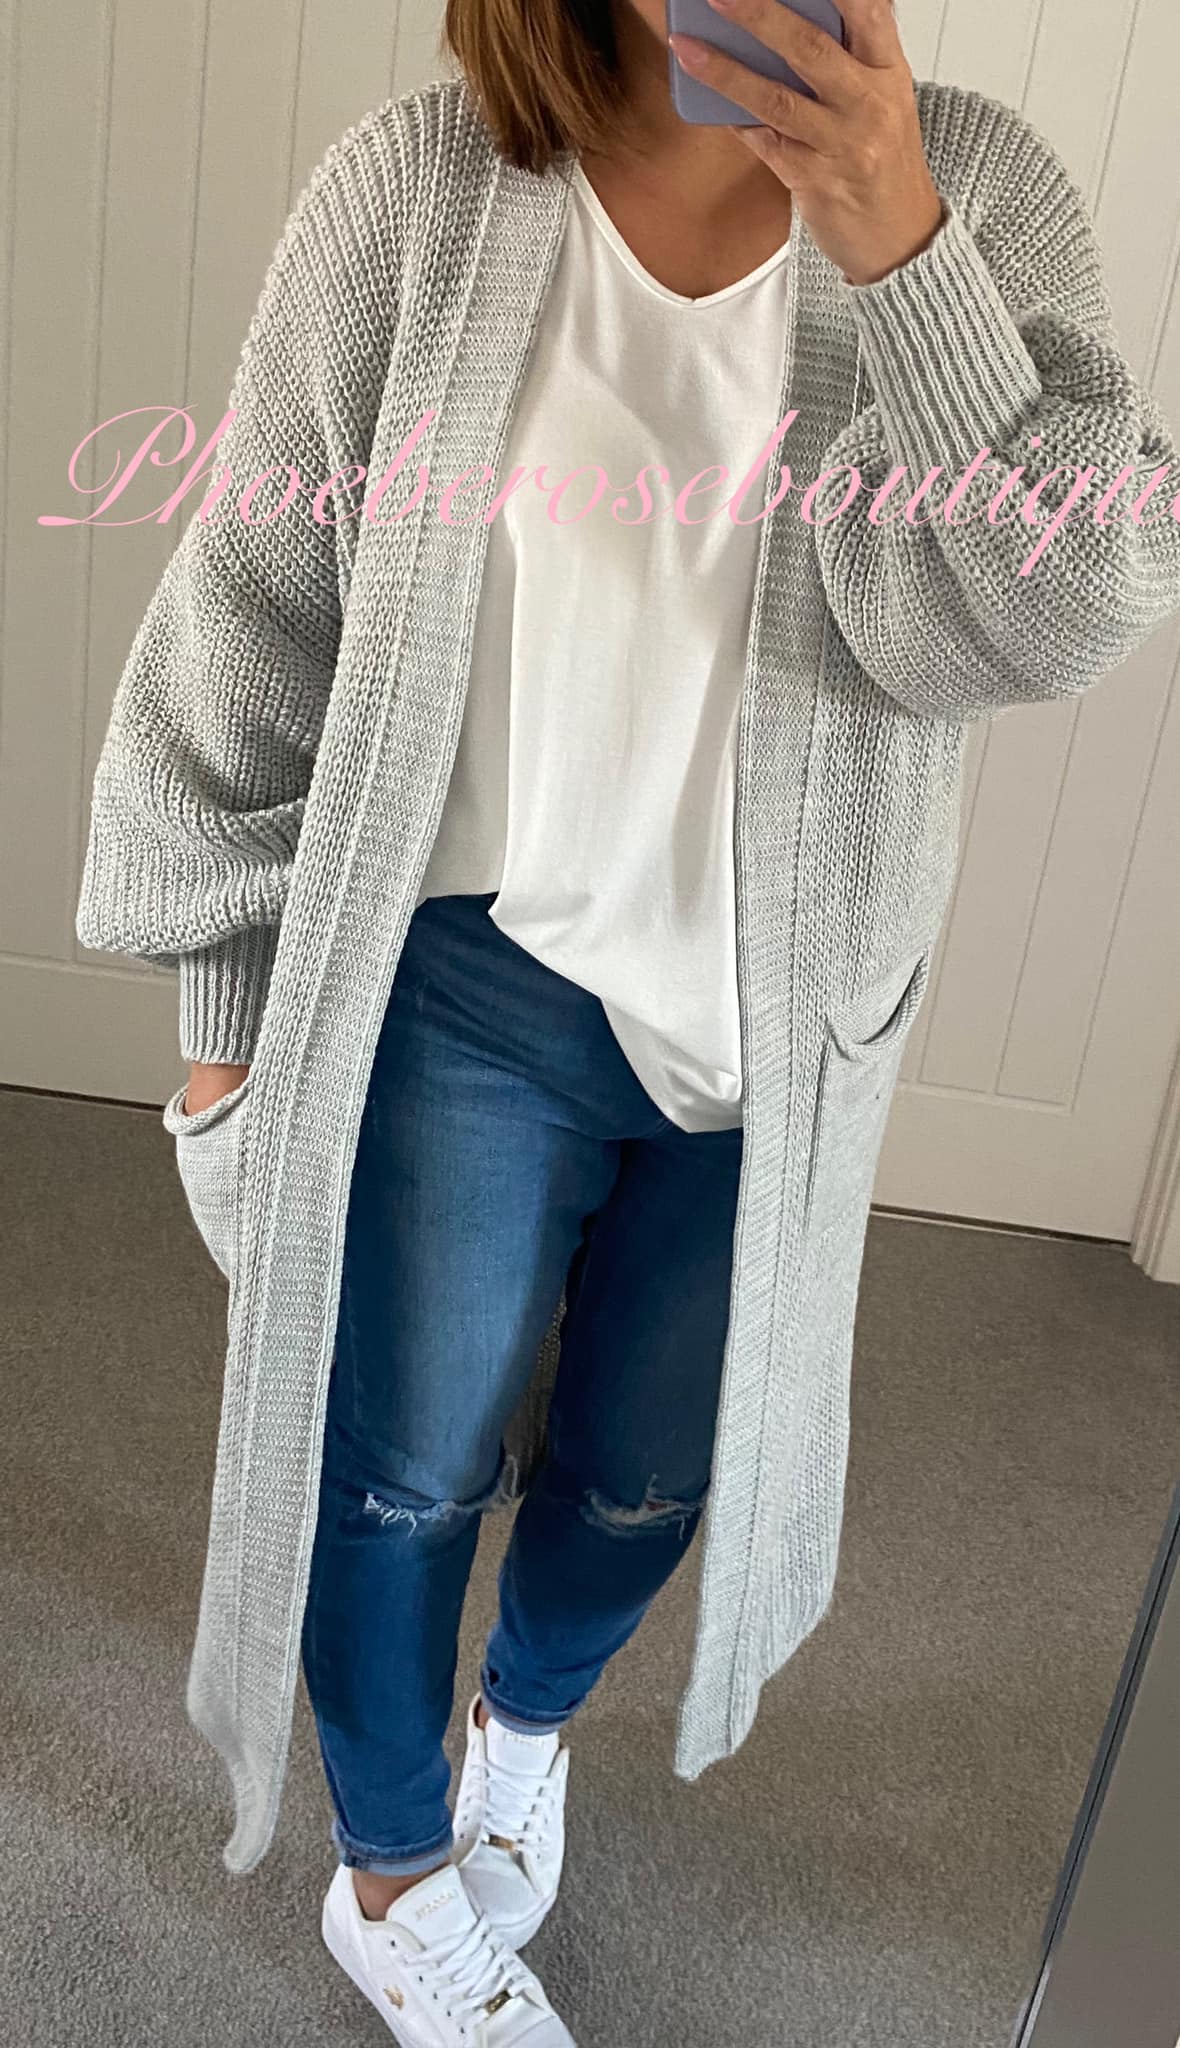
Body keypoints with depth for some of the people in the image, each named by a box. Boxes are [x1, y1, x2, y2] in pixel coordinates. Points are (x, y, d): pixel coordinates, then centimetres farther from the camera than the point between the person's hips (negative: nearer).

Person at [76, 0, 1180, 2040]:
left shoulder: (980, 189, -5)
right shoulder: (413, 190, -9)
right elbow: (260, 612, -3)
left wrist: (902, 254, -27)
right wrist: (226, 1005, 1)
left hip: (780, 1020, 2)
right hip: (469, 977, -1)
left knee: (653, 1470, 19)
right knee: (403, 1464, 11)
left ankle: (529, 1712, 54)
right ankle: (392, 1875, 41)